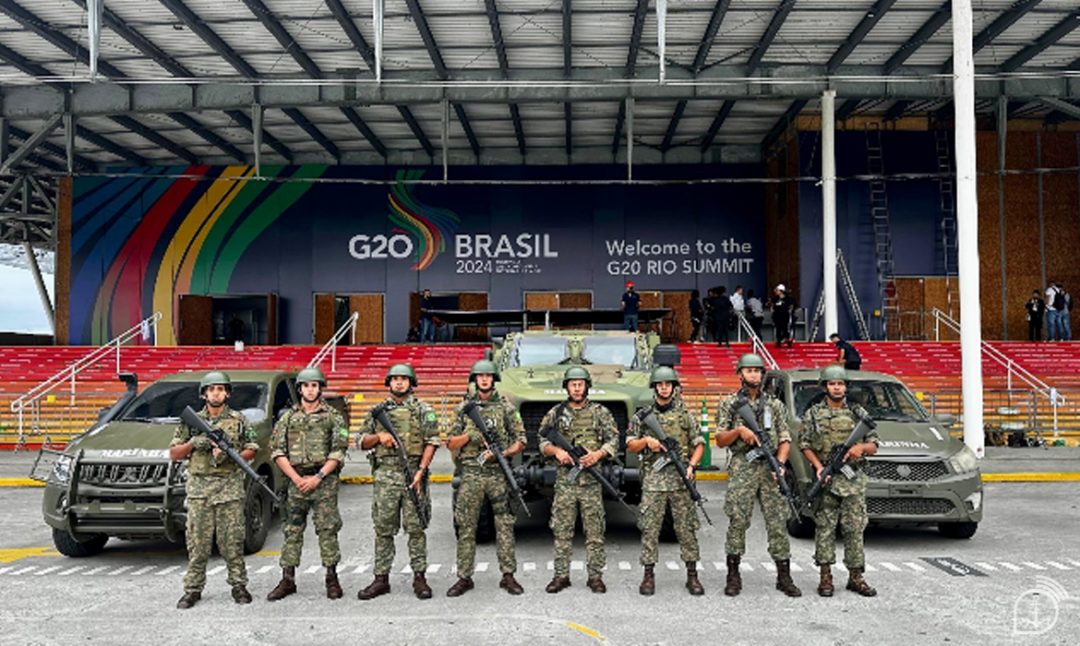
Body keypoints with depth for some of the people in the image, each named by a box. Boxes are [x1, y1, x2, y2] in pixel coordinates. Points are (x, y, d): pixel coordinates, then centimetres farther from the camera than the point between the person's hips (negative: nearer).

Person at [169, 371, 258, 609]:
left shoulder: (238, 420, 7)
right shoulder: (192, 421, 10)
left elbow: (251, 450, 6)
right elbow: (173, 454, 11)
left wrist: (228, 455, -11)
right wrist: (192, 443, -7)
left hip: (230, 486, -1)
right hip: (199, 487, 1)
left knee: (232, 540, 2)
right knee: (197, 542, 3)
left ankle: (239, 585, 12)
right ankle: (193, 589, 11)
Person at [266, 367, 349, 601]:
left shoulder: (333, 416, 4)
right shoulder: (287, 417, 11)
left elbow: (338, 452, -2)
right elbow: (277, 451, 5)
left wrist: (318, 477, -12)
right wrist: (296, 478, -6)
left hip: (324, 480, -2)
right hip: (295, 480, 2)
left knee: (327, 529, -1)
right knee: (292, 530, 5)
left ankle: (332, 579, 7)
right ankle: (287, 580, 13)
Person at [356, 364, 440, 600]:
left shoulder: (423, 410, 5)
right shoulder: (378, 411, 14)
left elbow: (432, 442, -2)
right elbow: (362, 442, 15)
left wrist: (420, 471, -11)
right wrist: (379, 436, -6)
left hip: (413, 474, -2)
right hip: (385, 476, 2)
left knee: (416, 528, 1)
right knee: (383, 530, 5)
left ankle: (419, 577, 8)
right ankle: (381, 578, 12)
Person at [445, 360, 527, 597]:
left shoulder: (506, 407, 5)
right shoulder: (464, 407, 9)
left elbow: (521, 440, 4)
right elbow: (451, 444, 8)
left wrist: (502, 453, -12)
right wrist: (471, 435, -10)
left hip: (499, 474, -1)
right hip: (471, 474, 1)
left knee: (505, 526, 3)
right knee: (466, 528, 3)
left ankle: (508, 575, 11)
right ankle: (464, 578, 11)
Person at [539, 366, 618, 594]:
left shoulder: (601, 412, 5)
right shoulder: (555, 413, 10)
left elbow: (613, 441, 2)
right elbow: (542, 442, 9)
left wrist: (598, 454, -16)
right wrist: (557, 451, -11)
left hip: (591, 479, -1)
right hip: (564, 479, 1)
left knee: (594, 531, 2)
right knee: (562, 530, 4)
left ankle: (596, 576, 10)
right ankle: (561, 575, 12)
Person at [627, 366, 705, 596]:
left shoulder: (685, 415, 8)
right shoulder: (643, 416, 8)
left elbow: (699, 444, 8)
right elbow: (630, 446, 10)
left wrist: (692, 465, -8)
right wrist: (647, 440, -10)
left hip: (681, 480, 0)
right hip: (652, 480, 0)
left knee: (686, 528, 4)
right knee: (650, 529, 0)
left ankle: (692, 575, 13)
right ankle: (649, 575, 9)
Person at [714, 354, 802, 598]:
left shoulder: (775, 404, 14)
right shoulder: (729, 403, 8)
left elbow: (784, 439, 11)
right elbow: (720, 440, 5)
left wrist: (780, 463, -7)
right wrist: (739, 430, -13)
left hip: (770, 468, 2)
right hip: (741, 469, -2)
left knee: (778, 522, 1)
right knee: (737, 522, -2)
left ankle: (784, 577, 9)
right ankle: (733, 576, 8)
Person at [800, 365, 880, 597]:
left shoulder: (858, 413, 10)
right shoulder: (813, 414, 6)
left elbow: (874, 446, 11)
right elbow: (805, 445, 3)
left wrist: (861, 447, -12)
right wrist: (818, 465, -12)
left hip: (854, 480, 2)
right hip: (826, 480, -1)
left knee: (855, 528, 2)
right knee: (825, 528, 0)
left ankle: (856, 577, 10)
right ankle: (826, 577, 7)